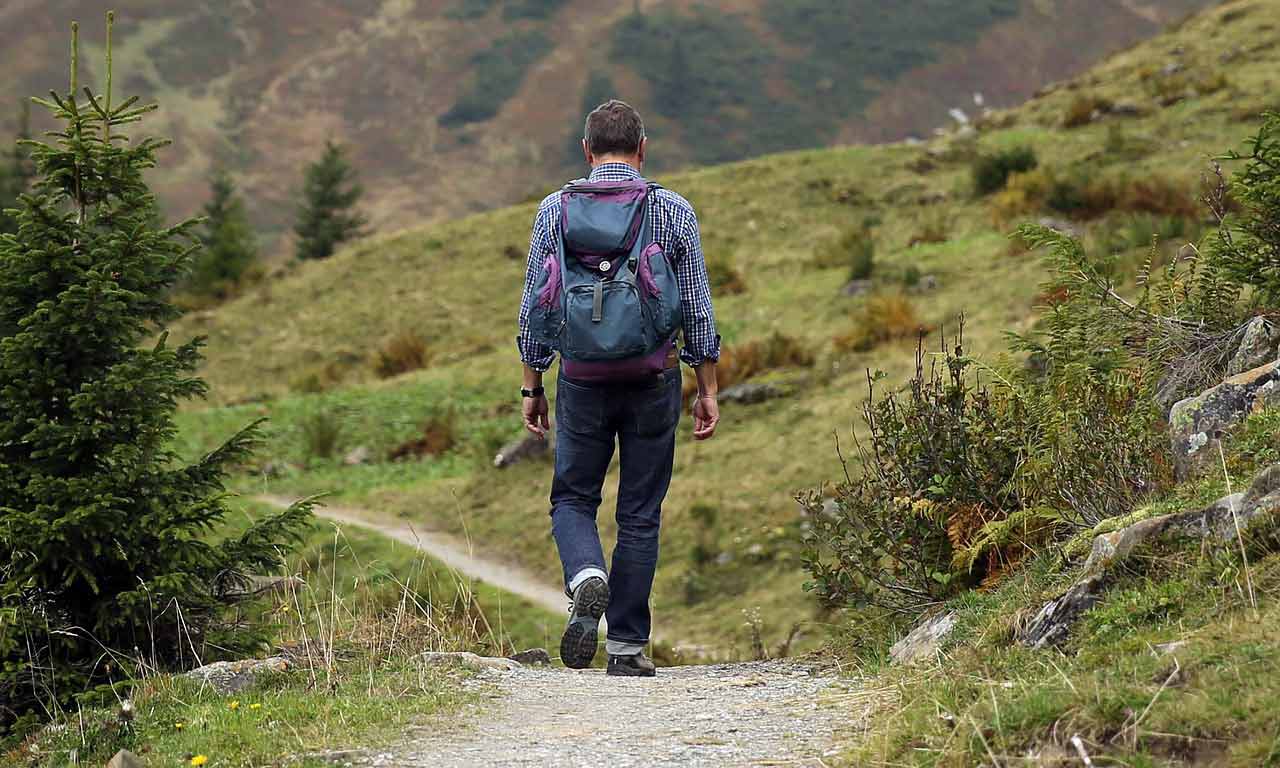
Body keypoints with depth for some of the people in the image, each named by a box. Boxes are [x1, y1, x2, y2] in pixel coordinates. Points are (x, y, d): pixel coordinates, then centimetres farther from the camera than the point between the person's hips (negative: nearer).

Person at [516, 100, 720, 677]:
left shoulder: (556, 210, 0)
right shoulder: (674, 211, -1)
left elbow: (535, 306, 2)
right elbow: (698, 308, 0)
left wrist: (532, 387, 10)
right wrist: (707, 389, 8)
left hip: (583, 378, 0)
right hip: (654, 377, 0)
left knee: (573, 499, 14)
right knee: (640, 514, 8)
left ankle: (587, 578, -16)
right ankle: (627, 645, 8)